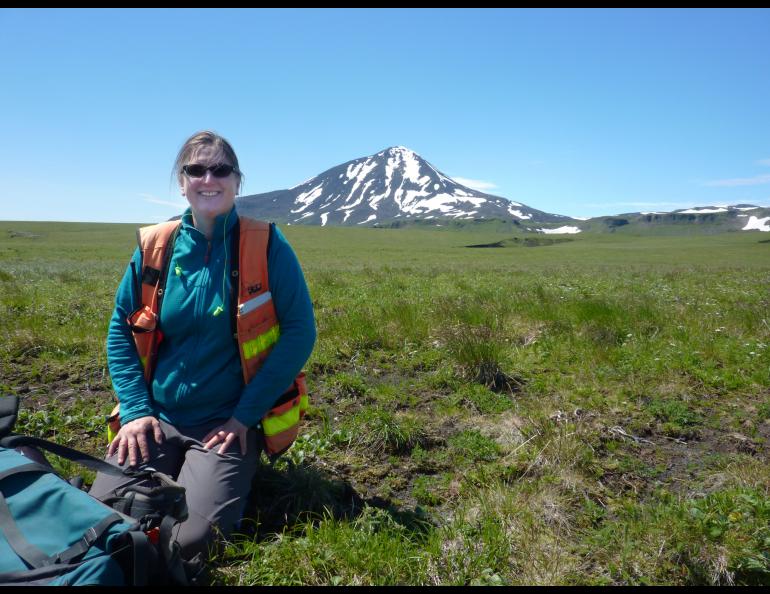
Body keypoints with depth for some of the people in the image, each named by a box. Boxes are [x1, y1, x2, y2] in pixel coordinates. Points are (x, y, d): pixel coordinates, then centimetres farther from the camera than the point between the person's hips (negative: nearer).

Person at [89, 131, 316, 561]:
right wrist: (135, 409, -3)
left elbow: (300, 332, -11)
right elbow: (121, 330, 9)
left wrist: (247, 414, -13)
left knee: (189, 539, -17)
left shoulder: (265, 245, -9)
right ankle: (172, 471, 19)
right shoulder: (155, 247, 1)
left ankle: (237, 473, 11)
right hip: (158, 419, 4)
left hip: (229, 422, -3)